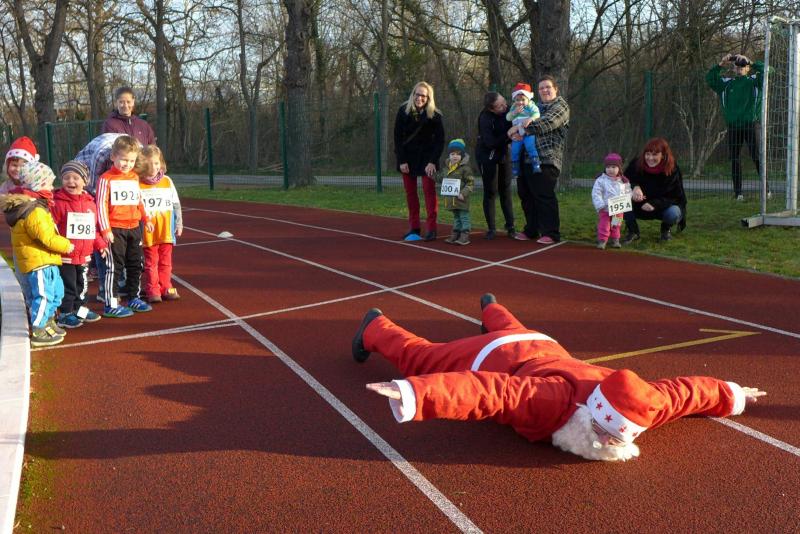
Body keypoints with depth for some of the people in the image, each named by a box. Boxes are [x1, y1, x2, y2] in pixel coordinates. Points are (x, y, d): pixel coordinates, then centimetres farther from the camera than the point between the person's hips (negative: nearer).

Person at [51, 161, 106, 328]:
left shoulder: (90, 203, 7)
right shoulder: (58, 203, -13)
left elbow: (93, 229, 15)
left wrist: (100, 244, 10)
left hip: (84, 255, 6)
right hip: (65, 256, -6)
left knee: (82, 284, 19)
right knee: (68, 286, 1)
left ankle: (80, 309, 34)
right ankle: (65, 314, 13)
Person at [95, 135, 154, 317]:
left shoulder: (134, 177, 11)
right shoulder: (106, 179, -9)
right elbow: (101, 205, -11)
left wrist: (146, 219, 21)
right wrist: (105, 229, -15)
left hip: (134, 228, 7)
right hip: (115, 230, -7)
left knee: (135, 265, 14)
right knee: (114, 266, -5)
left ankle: (133, 298, 28)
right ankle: (110, 305, 0)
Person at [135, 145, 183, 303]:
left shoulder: (167, 181, 5)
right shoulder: (137, 184, -7)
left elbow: (176, 205, 10)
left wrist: (179, 224, 8)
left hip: (166, 231, 3)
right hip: (148, 233, -3)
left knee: (165, 261, 11)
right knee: (151, 262, 4)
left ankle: (165, 288, 20)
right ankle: (152, 291, 11)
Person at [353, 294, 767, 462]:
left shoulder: (643, 406, -34)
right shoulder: (557, 400, -48)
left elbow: (683, 390, -16)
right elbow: (488, 390, -59)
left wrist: (731, 396, 1)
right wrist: (412, 395, -69)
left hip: (544, 348, 6)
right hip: (493, 358, -5)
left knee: (510, 330, 41)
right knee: (419, 355, 19)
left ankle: (491, 308, 74)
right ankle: (376, 329, 46)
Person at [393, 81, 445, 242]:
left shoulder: (434, 115, -11)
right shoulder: (403, 111, -8)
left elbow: (440, 140, -7)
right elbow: (398, 137, -5)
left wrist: (433, 161, -16)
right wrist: (401, 161, -10)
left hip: (427, 156, -2)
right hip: (407, 157, 2)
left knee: (429, 190, -9)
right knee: (410, 192, 3)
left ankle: (431, 228, -7)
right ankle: (414, 228, 9)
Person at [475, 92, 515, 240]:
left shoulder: (508, 110, -9)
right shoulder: (485, 119, -24)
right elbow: (490, 143, -28)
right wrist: (508, 135, -34)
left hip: (503, 155, 5)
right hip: (487, 156, -5)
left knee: (506, 191, 8)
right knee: (490, 192, -2)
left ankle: (510, 226, 13)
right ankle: (491, 228, 5)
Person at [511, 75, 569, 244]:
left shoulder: (560, 106, 1)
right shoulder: (536, 107, 25)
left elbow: (546, 123, -17)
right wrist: (515, 134, -5)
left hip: (547, 160, -8)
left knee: (544, 196, -10)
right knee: (525, 194, 10)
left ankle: (551, 233, -3)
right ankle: (531, 230, 23)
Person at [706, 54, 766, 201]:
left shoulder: (754, 81, 6)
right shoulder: (727, 83, 13)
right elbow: (709, 79, 9)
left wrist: (751, 63, -3)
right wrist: (720, 65, 0)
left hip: (750, 125, -3)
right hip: (732, 127, 3)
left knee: (757, 158, -4)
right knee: (734, 160, 3)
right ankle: (737, 192, 8)